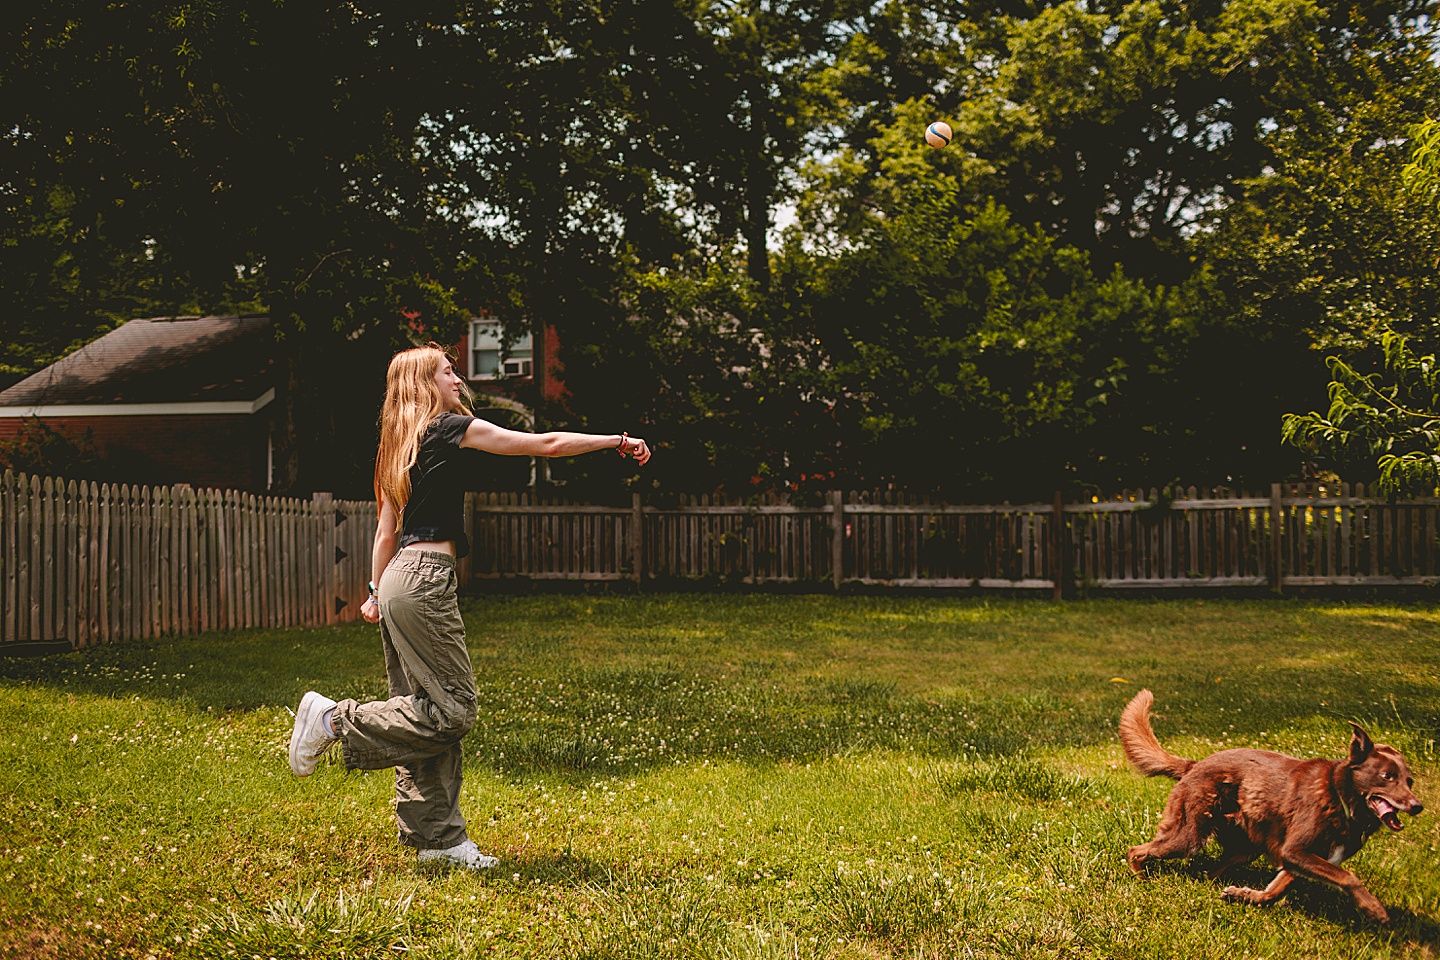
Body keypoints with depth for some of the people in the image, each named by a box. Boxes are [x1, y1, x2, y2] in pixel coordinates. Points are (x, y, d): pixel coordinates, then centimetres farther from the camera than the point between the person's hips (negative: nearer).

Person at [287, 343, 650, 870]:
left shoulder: (403, 446, 19)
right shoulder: (451, 428, -5)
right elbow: (546, 445, -3)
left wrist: (377, 592, 26)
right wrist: (618, 441, 5)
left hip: (400, 578, 10)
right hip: (426, 578, -10)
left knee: (428, 709, 9)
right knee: (452, 710, -6)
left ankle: (437, 837, 12)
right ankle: (338, 719, -3)